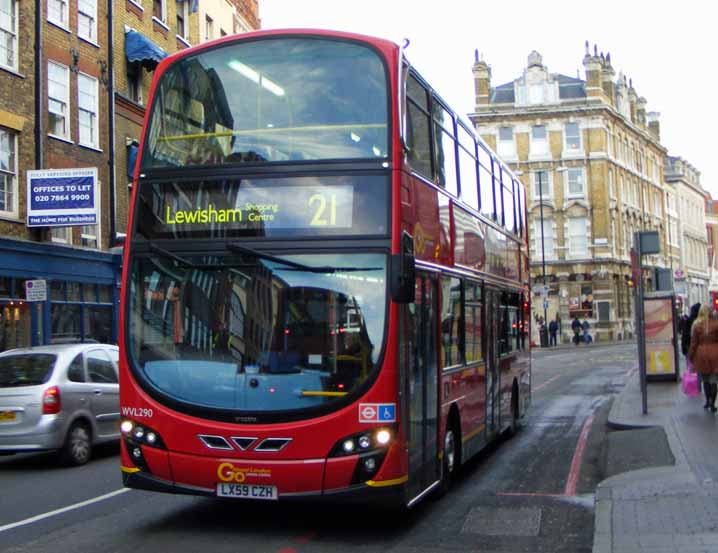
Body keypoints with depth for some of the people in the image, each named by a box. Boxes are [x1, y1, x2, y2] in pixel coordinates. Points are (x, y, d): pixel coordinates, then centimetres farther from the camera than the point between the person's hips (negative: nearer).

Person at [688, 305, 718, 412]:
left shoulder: (696, 325, -2)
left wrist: (691, 357, 6)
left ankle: (707, 401, 25)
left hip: (701, 354, 1)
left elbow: (693, 342, -1)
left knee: (705, 380, 17)